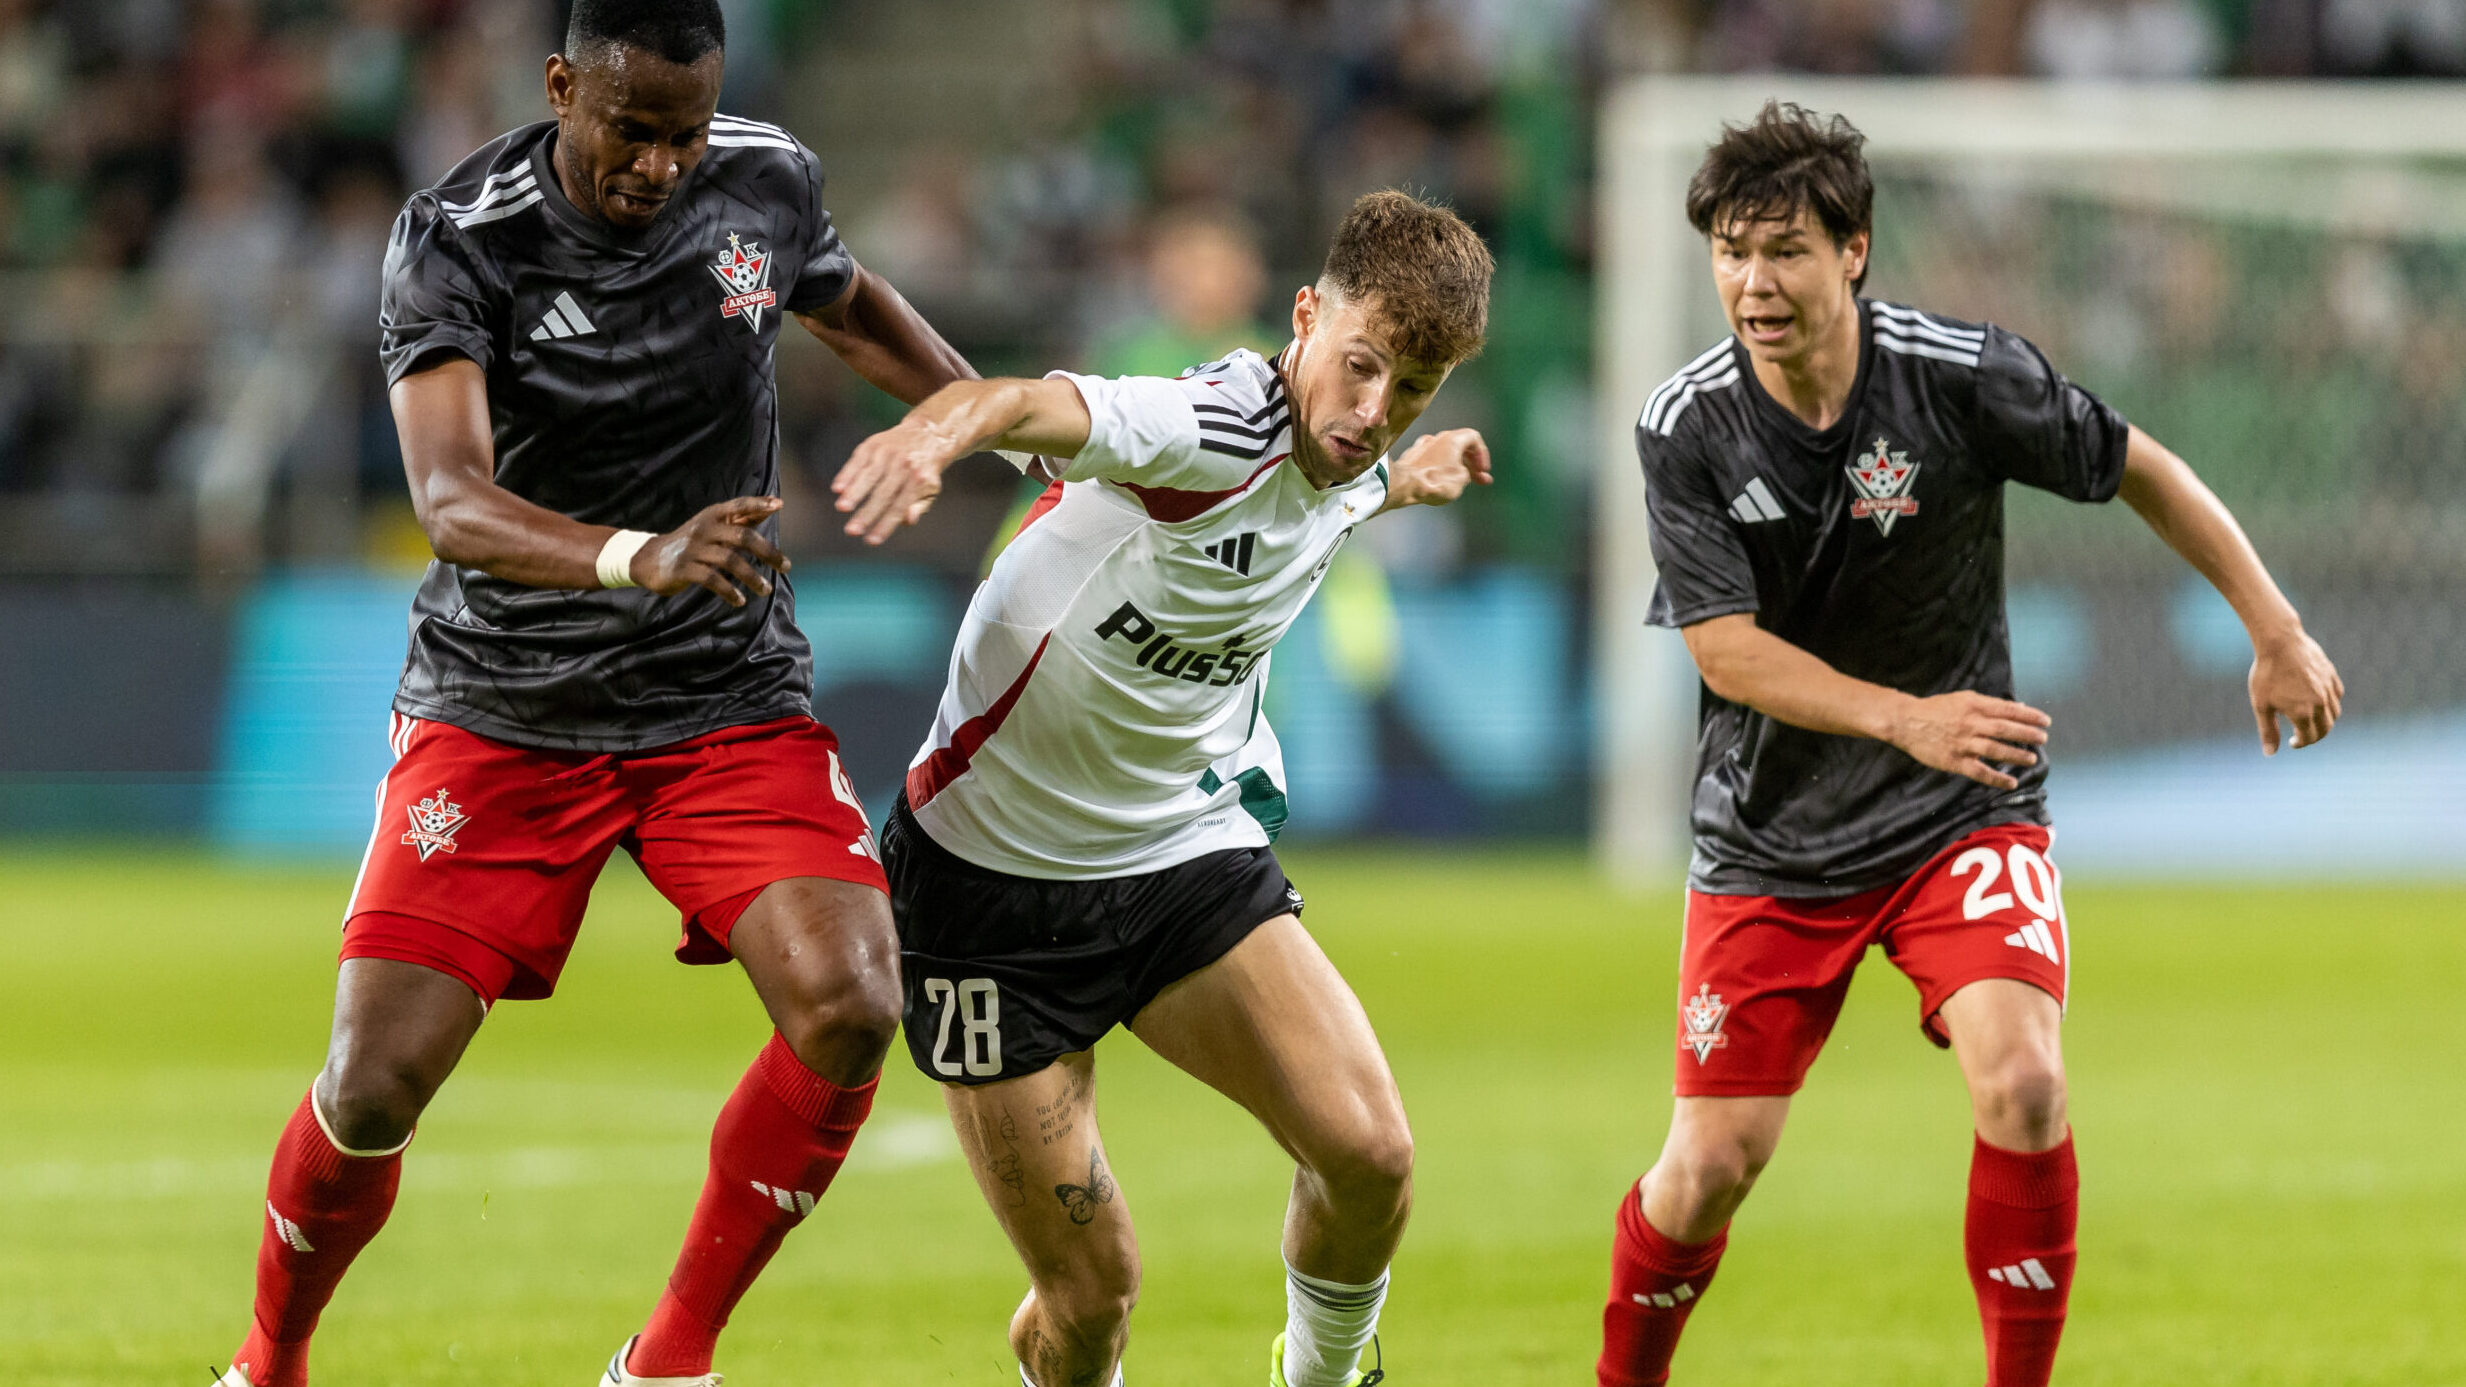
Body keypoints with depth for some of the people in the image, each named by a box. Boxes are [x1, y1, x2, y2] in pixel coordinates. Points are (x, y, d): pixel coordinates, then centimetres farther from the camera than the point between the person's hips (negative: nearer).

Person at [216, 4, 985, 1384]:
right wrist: (640, 559, -47)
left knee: (850, 1007, -21)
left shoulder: (770, 182, -4)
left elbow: (844, 300, 23)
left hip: (732, 699, 3)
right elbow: (450, 499, -31)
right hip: (502, 711, -3)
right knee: (378, 1078, -11)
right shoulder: (457, 239, -17)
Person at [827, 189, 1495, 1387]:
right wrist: (936, 430, -71)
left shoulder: (1354, 471, -2)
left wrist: (1406, 484, 21)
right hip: (997, 870, -6)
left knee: (1368, 1154, -16)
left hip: (1189, 849, 6)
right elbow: (1034, 407, -51)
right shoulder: (1213, 428, -27)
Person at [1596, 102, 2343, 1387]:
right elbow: (1726, 652, -16)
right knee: (1713, 1161, -2)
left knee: (2021, 1085, -23)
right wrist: (1905, 719, -30)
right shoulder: (1686, 427, -13)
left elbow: (2142, 472, 1)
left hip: (1963, 816, -1)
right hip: (1771, 835, 1)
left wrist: (2276, 633, 3)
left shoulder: (1964, 375, -15)